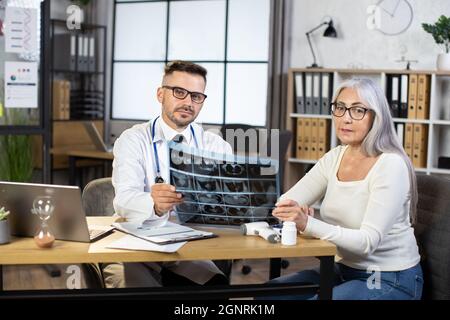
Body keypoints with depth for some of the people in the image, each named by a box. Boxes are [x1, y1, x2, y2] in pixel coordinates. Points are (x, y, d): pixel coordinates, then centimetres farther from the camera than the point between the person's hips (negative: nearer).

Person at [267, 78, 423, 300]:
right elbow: (284, 201, -2)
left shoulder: (391, 165, -19)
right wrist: (294, 214, -26)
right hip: (345, 270, 7)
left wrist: (308, 225, -40)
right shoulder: (334, 158, 3)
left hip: (390, 281, -6)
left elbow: (368, 241, -27)